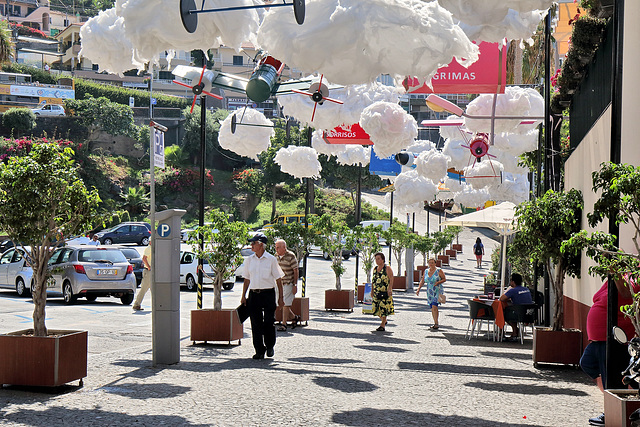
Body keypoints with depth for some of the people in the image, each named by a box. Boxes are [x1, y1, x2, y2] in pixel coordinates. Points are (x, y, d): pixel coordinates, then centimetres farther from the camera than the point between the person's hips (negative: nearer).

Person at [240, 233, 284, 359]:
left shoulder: (271, 259, -1)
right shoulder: (249, 260, 10)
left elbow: (278, 279, 1)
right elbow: (247, 279, 16)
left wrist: (281, 297, -2)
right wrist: (243, 296, 10)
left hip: (268, 293, -3)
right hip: (254, 294, 3)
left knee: (269, 322, -3)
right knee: (256, 323, 1)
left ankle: (270, 346, 18)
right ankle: (259, 350, 6)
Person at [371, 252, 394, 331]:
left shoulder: (387, 268, -5)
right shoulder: (375, 268, 13)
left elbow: (391, 280, -11)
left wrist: (389, 289, -22)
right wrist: (372, 290, 15)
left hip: (385, 292, -6)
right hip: (377, 292, 6)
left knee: (384, 308, -6)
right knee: (375, 308, 4)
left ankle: (382, 325, 0)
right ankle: (384, 321, 26)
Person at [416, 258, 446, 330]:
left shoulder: (439, 271, -5)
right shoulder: (426, 271, 9)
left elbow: (444, 279, 0)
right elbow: (422, 281, 14)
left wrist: (438, 282, -17)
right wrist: (418, 289, 3)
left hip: (438, 291, -6)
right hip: (430, 292, 6)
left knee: (434, 307, -19)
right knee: (433, 308, 8)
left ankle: (436, 324, -17)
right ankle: (436, 324, 17)